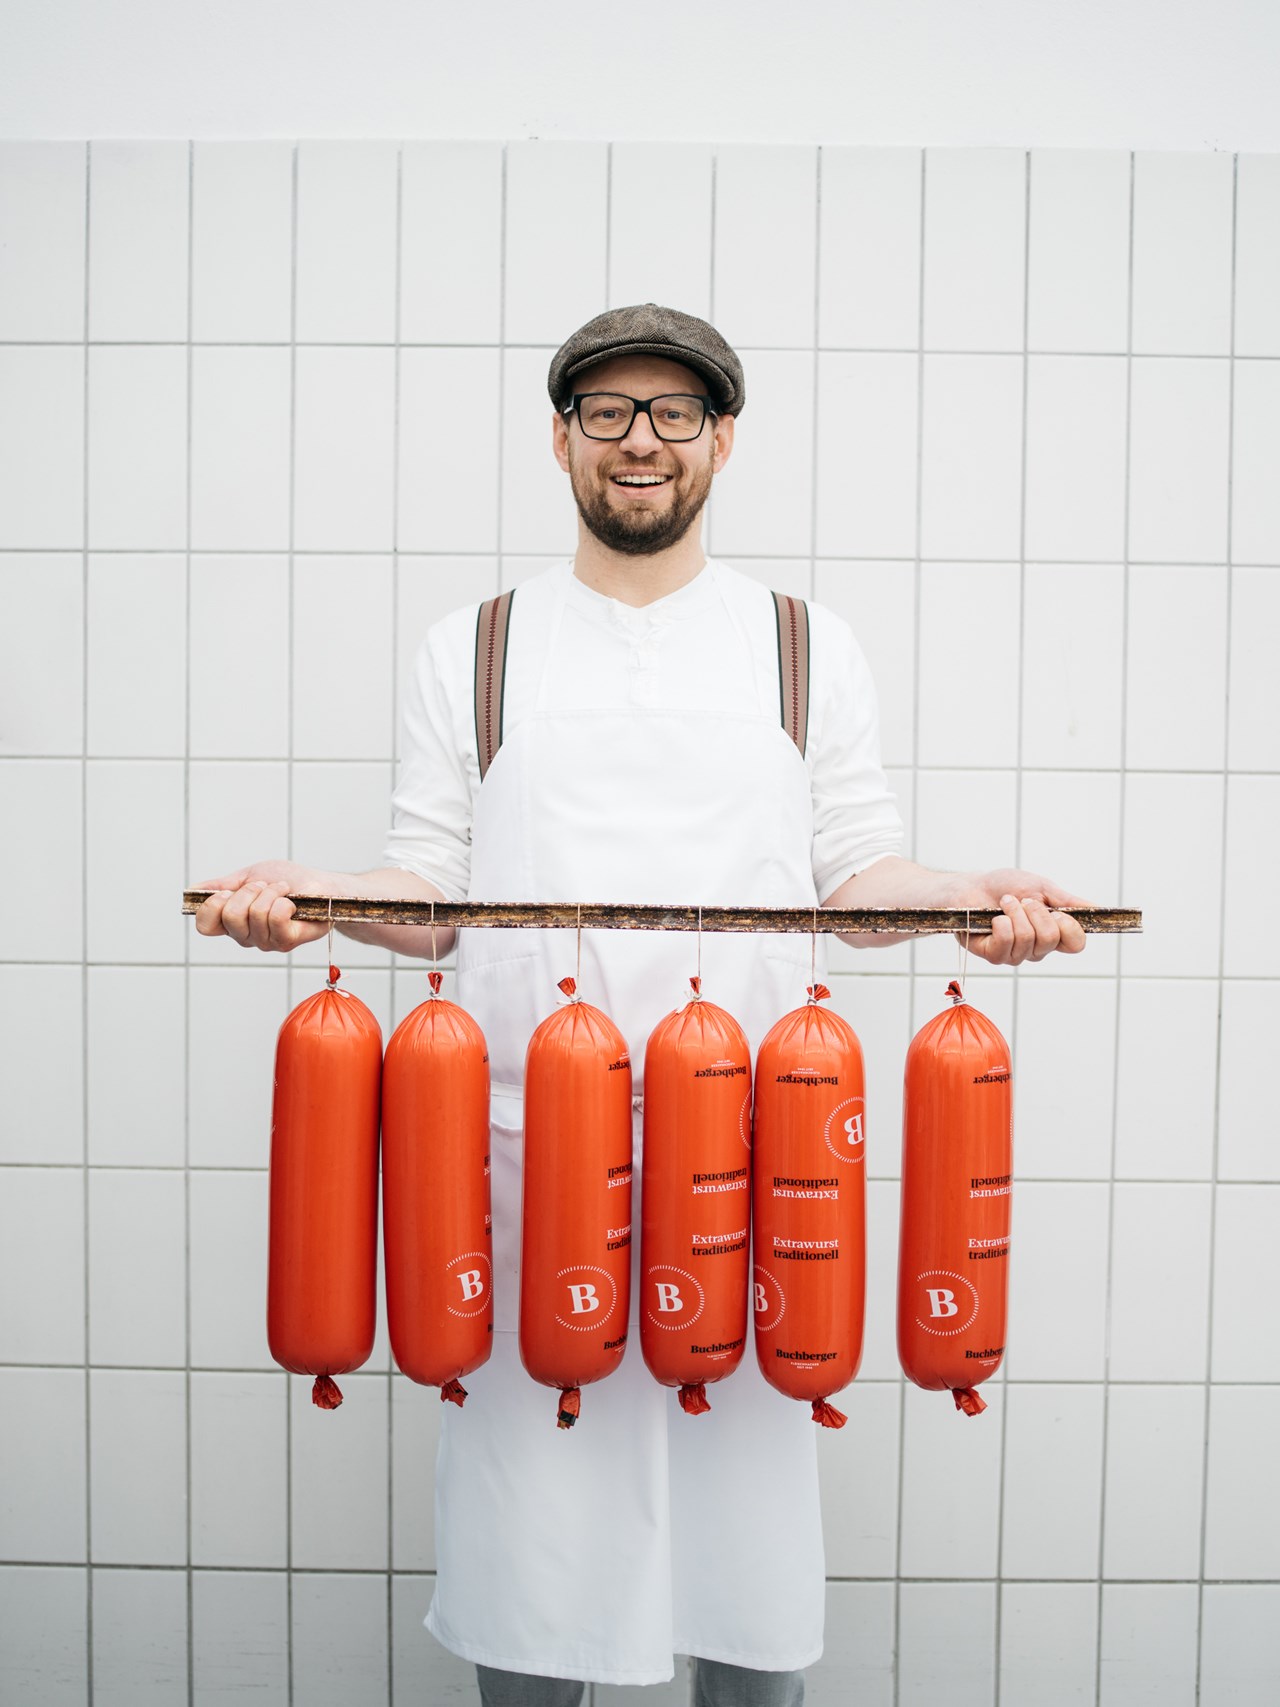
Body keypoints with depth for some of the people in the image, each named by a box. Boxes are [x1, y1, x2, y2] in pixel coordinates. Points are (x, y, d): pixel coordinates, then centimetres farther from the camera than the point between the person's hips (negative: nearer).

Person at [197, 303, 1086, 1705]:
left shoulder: (810, 652, 10)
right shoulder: (469, 652, 10)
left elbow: (856, 878, 7)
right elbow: (431, 890, 6)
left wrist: (972, 895, -11)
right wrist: (311, 893, -12)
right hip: (524, 1144, 0)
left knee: (745, 1481, 9)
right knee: (523, 1492, 9)